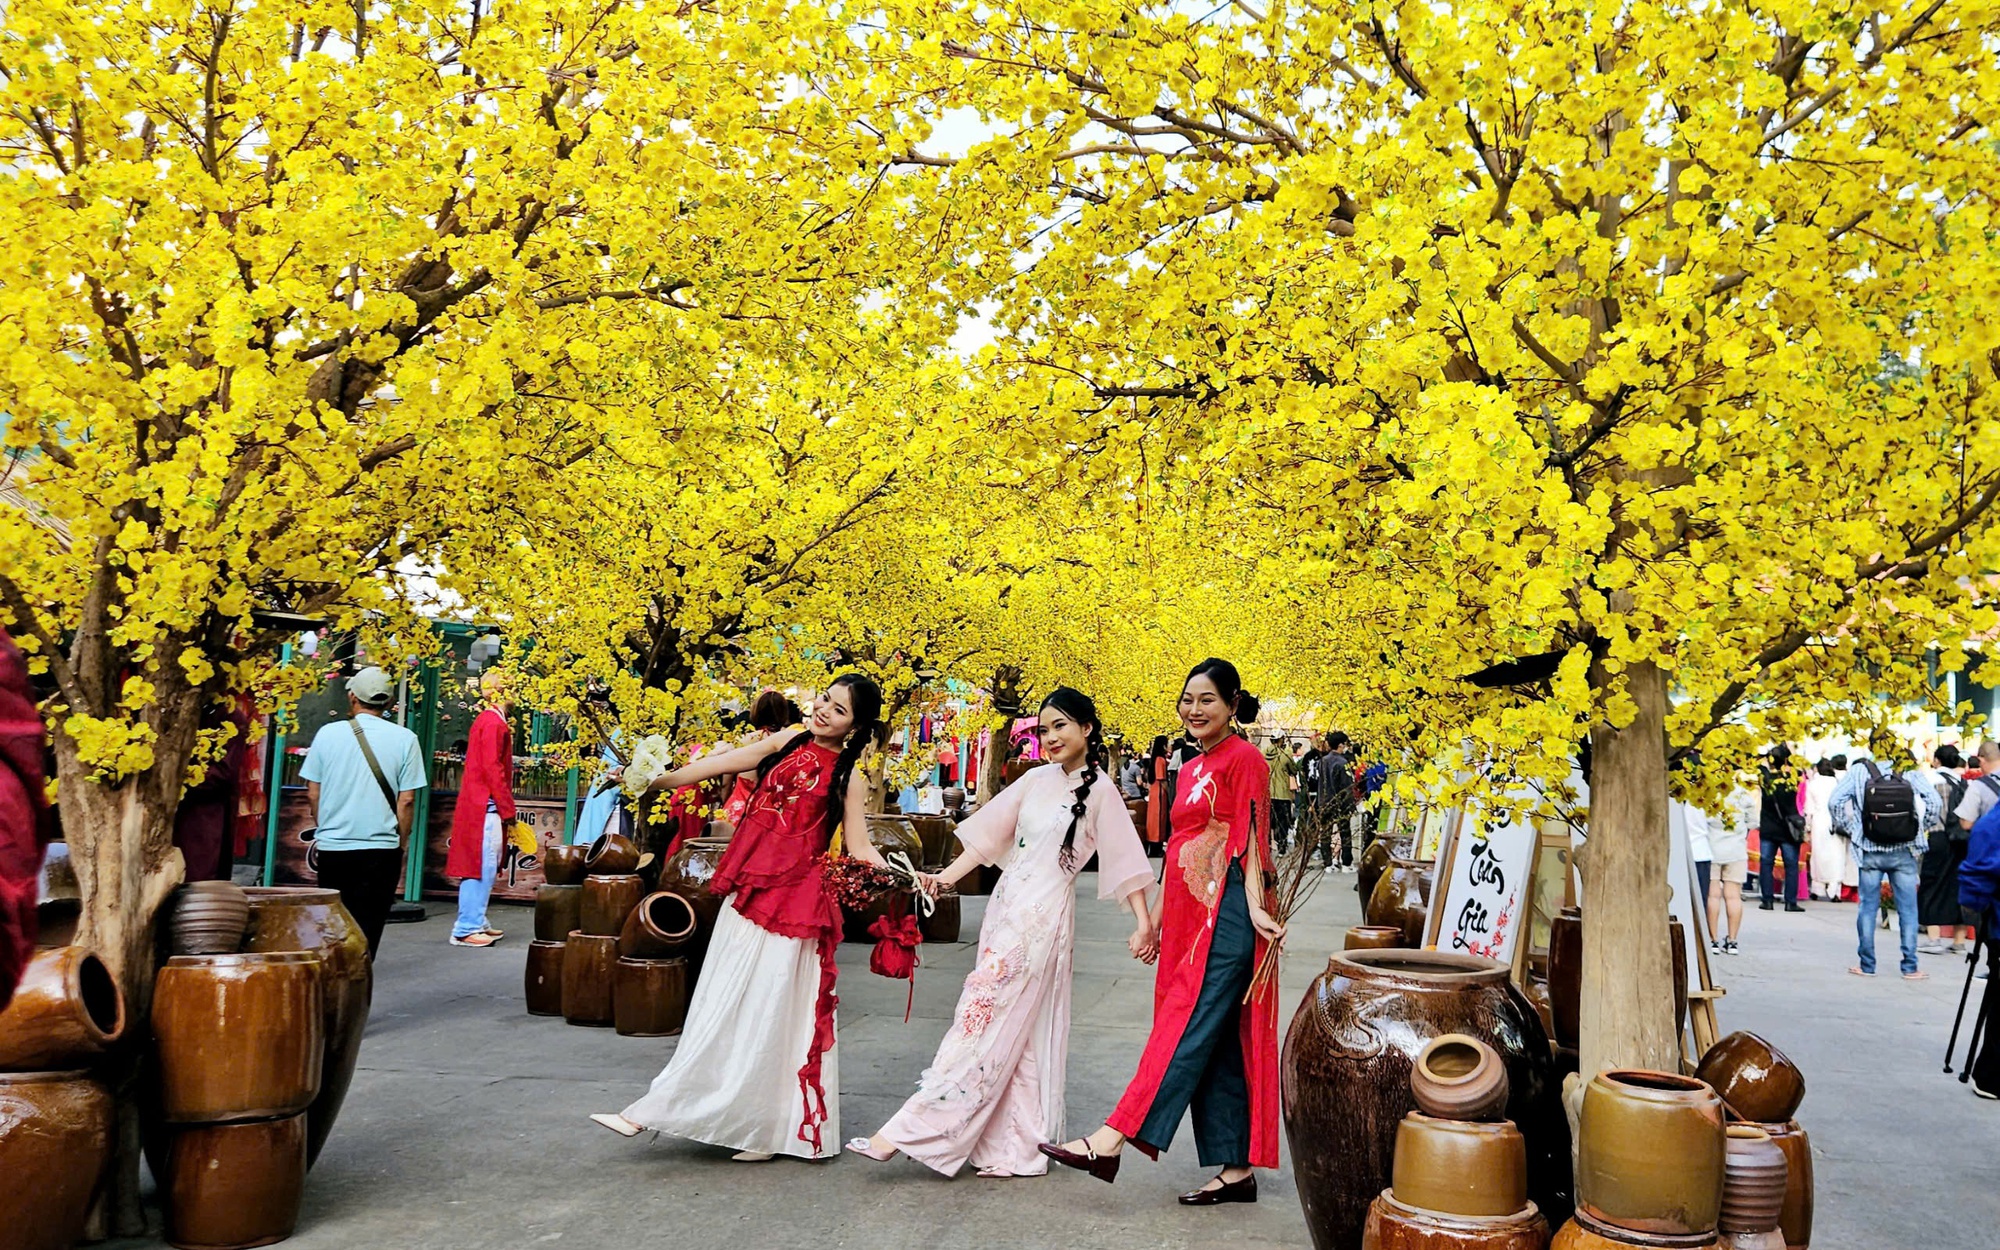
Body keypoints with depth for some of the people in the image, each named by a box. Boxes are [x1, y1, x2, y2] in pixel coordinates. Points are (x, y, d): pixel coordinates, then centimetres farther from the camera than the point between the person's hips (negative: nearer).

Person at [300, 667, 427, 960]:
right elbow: (407, 800, -4)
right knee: (367, 929, 3)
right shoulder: (404, 740, -4)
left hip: (331, 848, 2)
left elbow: (312, 793, 6)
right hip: (381, 850, -2)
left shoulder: (328, 733, 0)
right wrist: (401, 843, 8)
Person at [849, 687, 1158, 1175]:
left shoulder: (1099, 792, -5)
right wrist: (948, 877, 4)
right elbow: (990, 835, 12)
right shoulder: (1037, 779, 11)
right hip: (1006, 906, 7)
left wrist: (1144, 922, -12)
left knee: (986, 1015, -8)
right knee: (1015, 1032, 10)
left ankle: (909, 1131, -8)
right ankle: (1017, 1148, 17)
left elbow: (1125, 861, -7)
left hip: (1043, 915, -7)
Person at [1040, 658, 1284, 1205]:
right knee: (1220, 1043, 8)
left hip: (1225, 915, -9)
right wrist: (1156, 920, 22)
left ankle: (1110, 1141, -14)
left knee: (1188, 1028, -10)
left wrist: (1254, 907, -22)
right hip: (1190, 915, 9)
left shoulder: (1244, 759, -6)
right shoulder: (1192, 770, 19)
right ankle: (1237, 1169, 13)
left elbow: (1250, 840, -12)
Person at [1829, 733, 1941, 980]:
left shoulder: (1859, 771, -5)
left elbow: (1835, 801, -12)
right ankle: (1910, 966, 10)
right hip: (1904, 853, 0)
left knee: (1868, 906, 8)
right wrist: (1923, 828, 5)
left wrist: (1848, 829, 0)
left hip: (1870, 852, 0)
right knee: (1907, 908, 8)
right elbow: (1933, 798, -8)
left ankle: (1867, 965, 12)